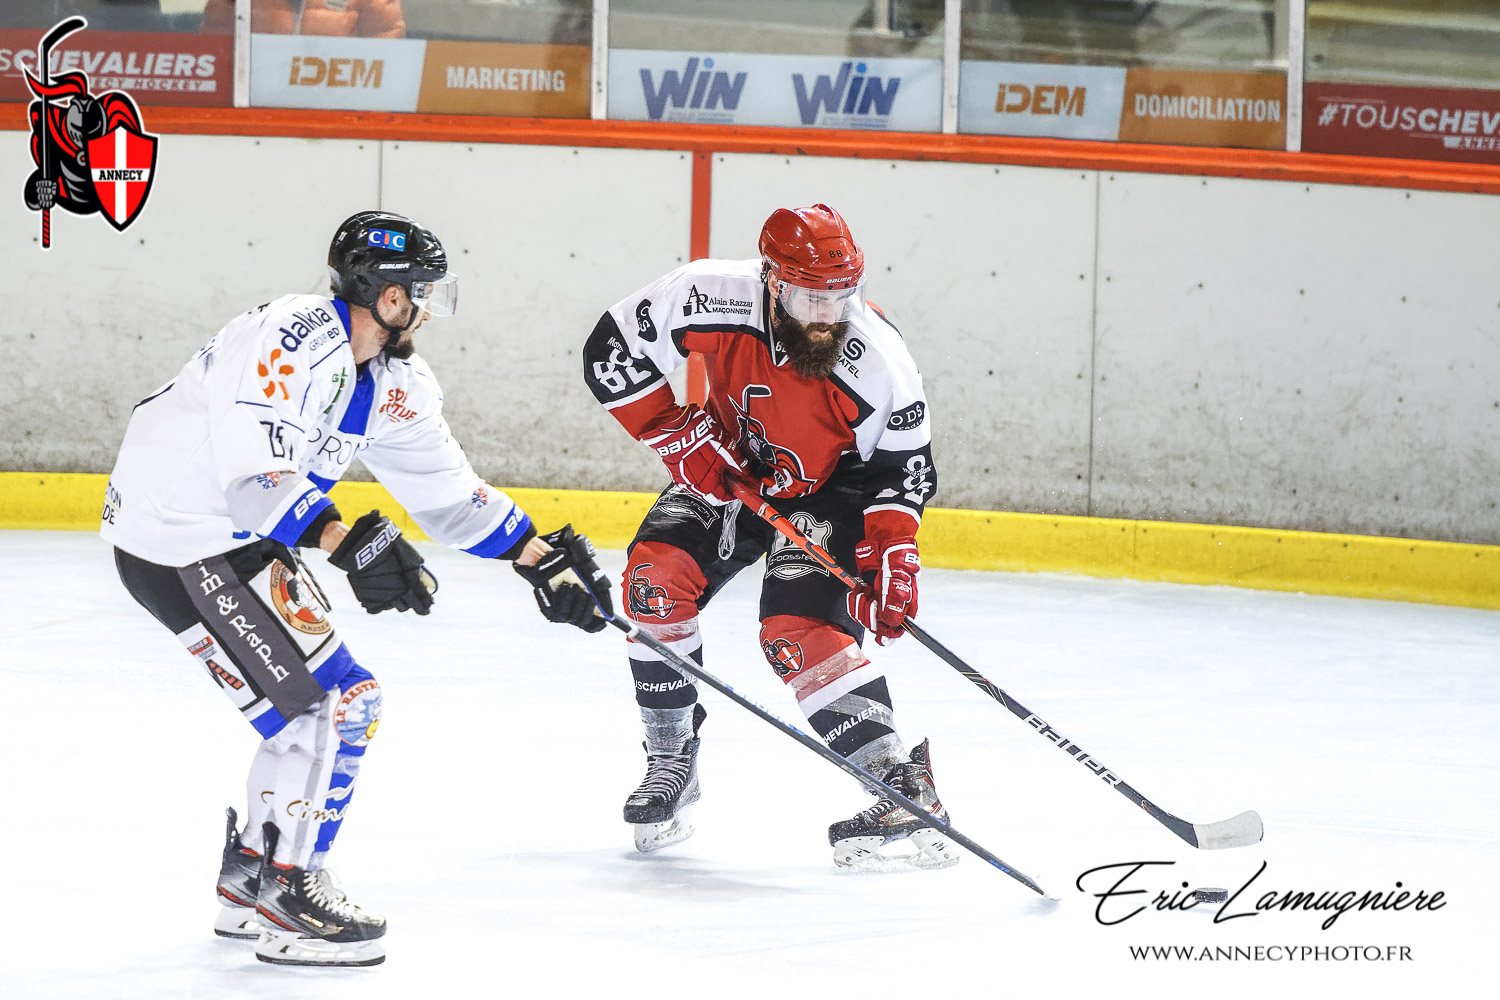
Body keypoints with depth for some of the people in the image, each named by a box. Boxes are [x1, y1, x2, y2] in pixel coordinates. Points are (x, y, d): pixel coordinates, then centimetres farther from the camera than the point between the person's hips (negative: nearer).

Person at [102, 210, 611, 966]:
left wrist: (539, 557, 9)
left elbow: (445, 488, 14)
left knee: (344, 697, 14)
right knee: (315, 706, -12)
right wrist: (349, 543, -43)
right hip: (176, 542, -10)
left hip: (246, 537, 10)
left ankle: (250, 886, 24)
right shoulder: (290, 342, -26)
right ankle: (288, 906, -3)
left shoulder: (392, 381, 5)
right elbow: (253, 476, -35)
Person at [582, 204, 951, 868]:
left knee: (798, 626, -24)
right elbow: (614, 351, -15)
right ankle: (672, 762, 2)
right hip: (731, 465, 4)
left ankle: (906, 792, -27)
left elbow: (903, 467, -16)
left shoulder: (877, 361, -30)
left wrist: (892, 556, -29)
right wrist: (680, 436, -19)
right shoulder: (715, 301, -29)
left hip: (831, 487, -4)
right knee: (657, 575, -16)